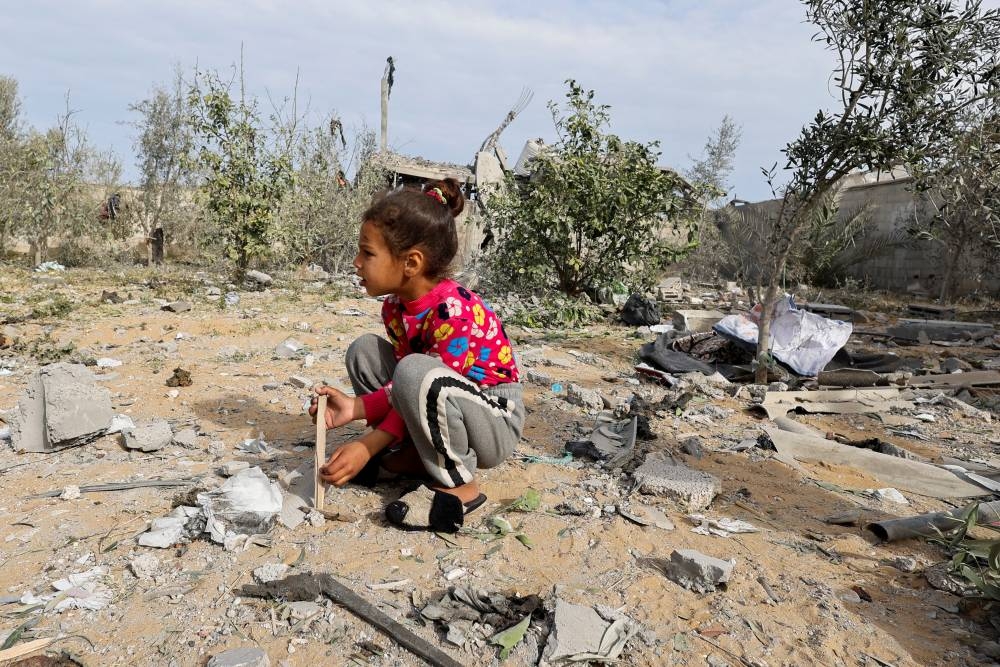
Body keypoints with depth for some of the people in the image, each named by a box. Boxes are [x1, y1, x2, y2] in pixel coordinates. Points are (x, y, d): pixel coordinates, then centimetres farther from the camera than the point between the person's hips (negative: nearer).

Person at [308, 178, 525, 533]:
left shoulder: (455, 312, -28)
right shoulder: (396, 306, -2)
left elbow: (425, 386, -26)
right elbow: (405, 387, -1)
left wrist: (368, 446, -25)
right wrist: (355, 406, -15)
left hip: (497, 421, -8)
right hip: (446, 409, 8)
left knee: (416, 372, -36)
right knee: (365, 349, 0)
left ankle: (457, 485, -16)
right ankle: (411, 455, 0)